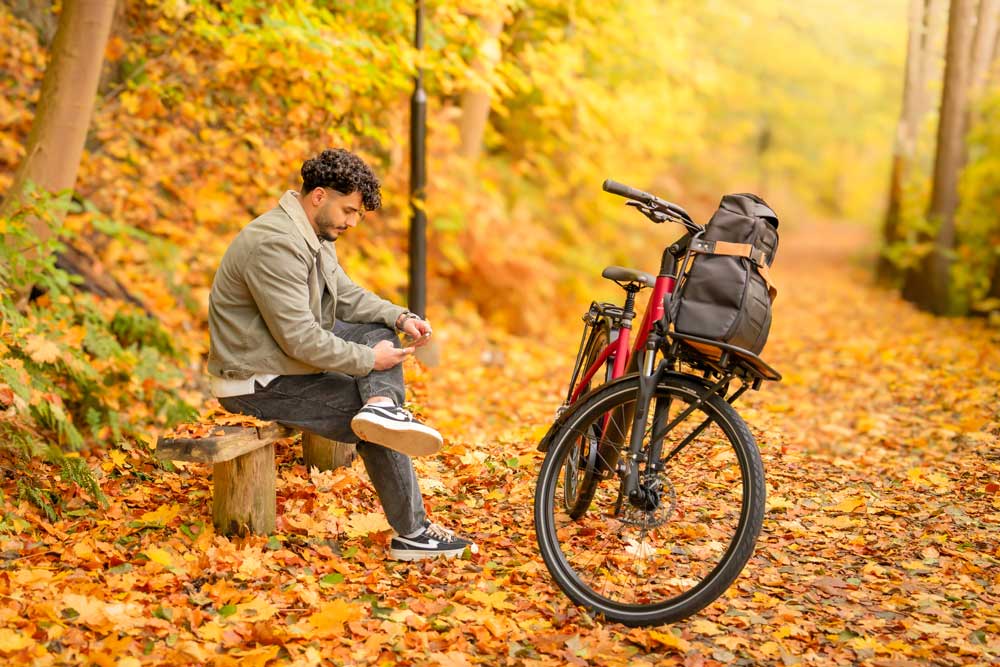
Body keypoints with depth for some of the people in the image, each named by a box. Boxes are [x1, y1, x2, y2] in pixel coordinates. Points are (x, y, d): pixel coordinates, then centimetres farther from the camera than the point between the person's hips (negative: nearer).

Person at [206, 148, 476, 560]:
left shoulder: (315, 233, 6)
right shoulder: (277, 244, -26)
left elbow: (346, 295, 14)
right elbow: (300, 340, -28)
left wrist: (400, 317, -3)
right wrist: (369, 360, -19)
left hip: (288, 356, 10)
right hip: (258, 383, -10)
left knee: (380, 330, 7)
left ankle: (382, 405, -19)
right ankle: (413, 534, -2)